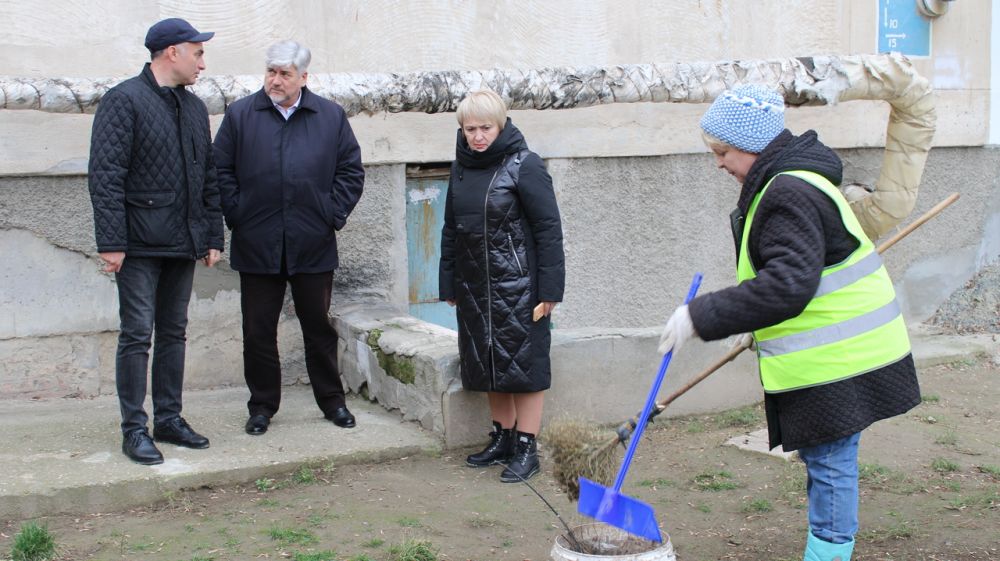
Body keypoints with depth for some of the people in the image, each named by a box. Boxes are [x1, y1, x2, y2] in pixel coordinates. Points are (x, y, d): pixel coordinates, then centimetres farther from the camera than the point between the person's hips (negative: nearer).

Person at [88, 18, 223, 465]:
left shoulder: (194, 108, 15)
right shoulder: (124, 101, -8)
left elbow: (209, 179, 18)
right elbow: (105, 175, -13)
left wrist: (212, 236, 13)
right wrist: (111, 242, -17)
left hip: (182, 244, 7)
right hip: (140, 244, -7)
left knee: (174, 332, 12)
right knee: (137, 335, -4)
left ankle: (169, 418, 21)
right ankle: (134, 429, 4)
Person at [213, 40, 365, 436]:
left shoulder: (331, 117, 5)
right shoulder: (240, 115, 3)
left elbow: (351, 171, 8)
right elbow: (221, 171, 5)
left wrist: (333, 215, 0)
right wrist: (236, 216, -3)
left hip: (313, 245, 0)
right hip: (257, 247, 0)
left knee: (318, 326, 10)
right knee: (258, 330, 6)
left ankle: (332, 400, 23)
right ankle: (262, 405, 19)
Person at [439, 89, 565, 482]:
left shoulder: (524, 165, -11)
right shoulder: (461, 167, 9)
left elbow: (549, 227, -12)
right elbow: (451, 229, 17)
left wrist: (550, 288, -15)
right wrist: (448, 284, 14)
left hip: (517, 284, -7)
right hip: (474, 284, 7)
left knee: (523, 363, -2)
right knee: (487, 363, 12)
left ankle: (526, 448, 7)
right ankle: (502, 439, 25)